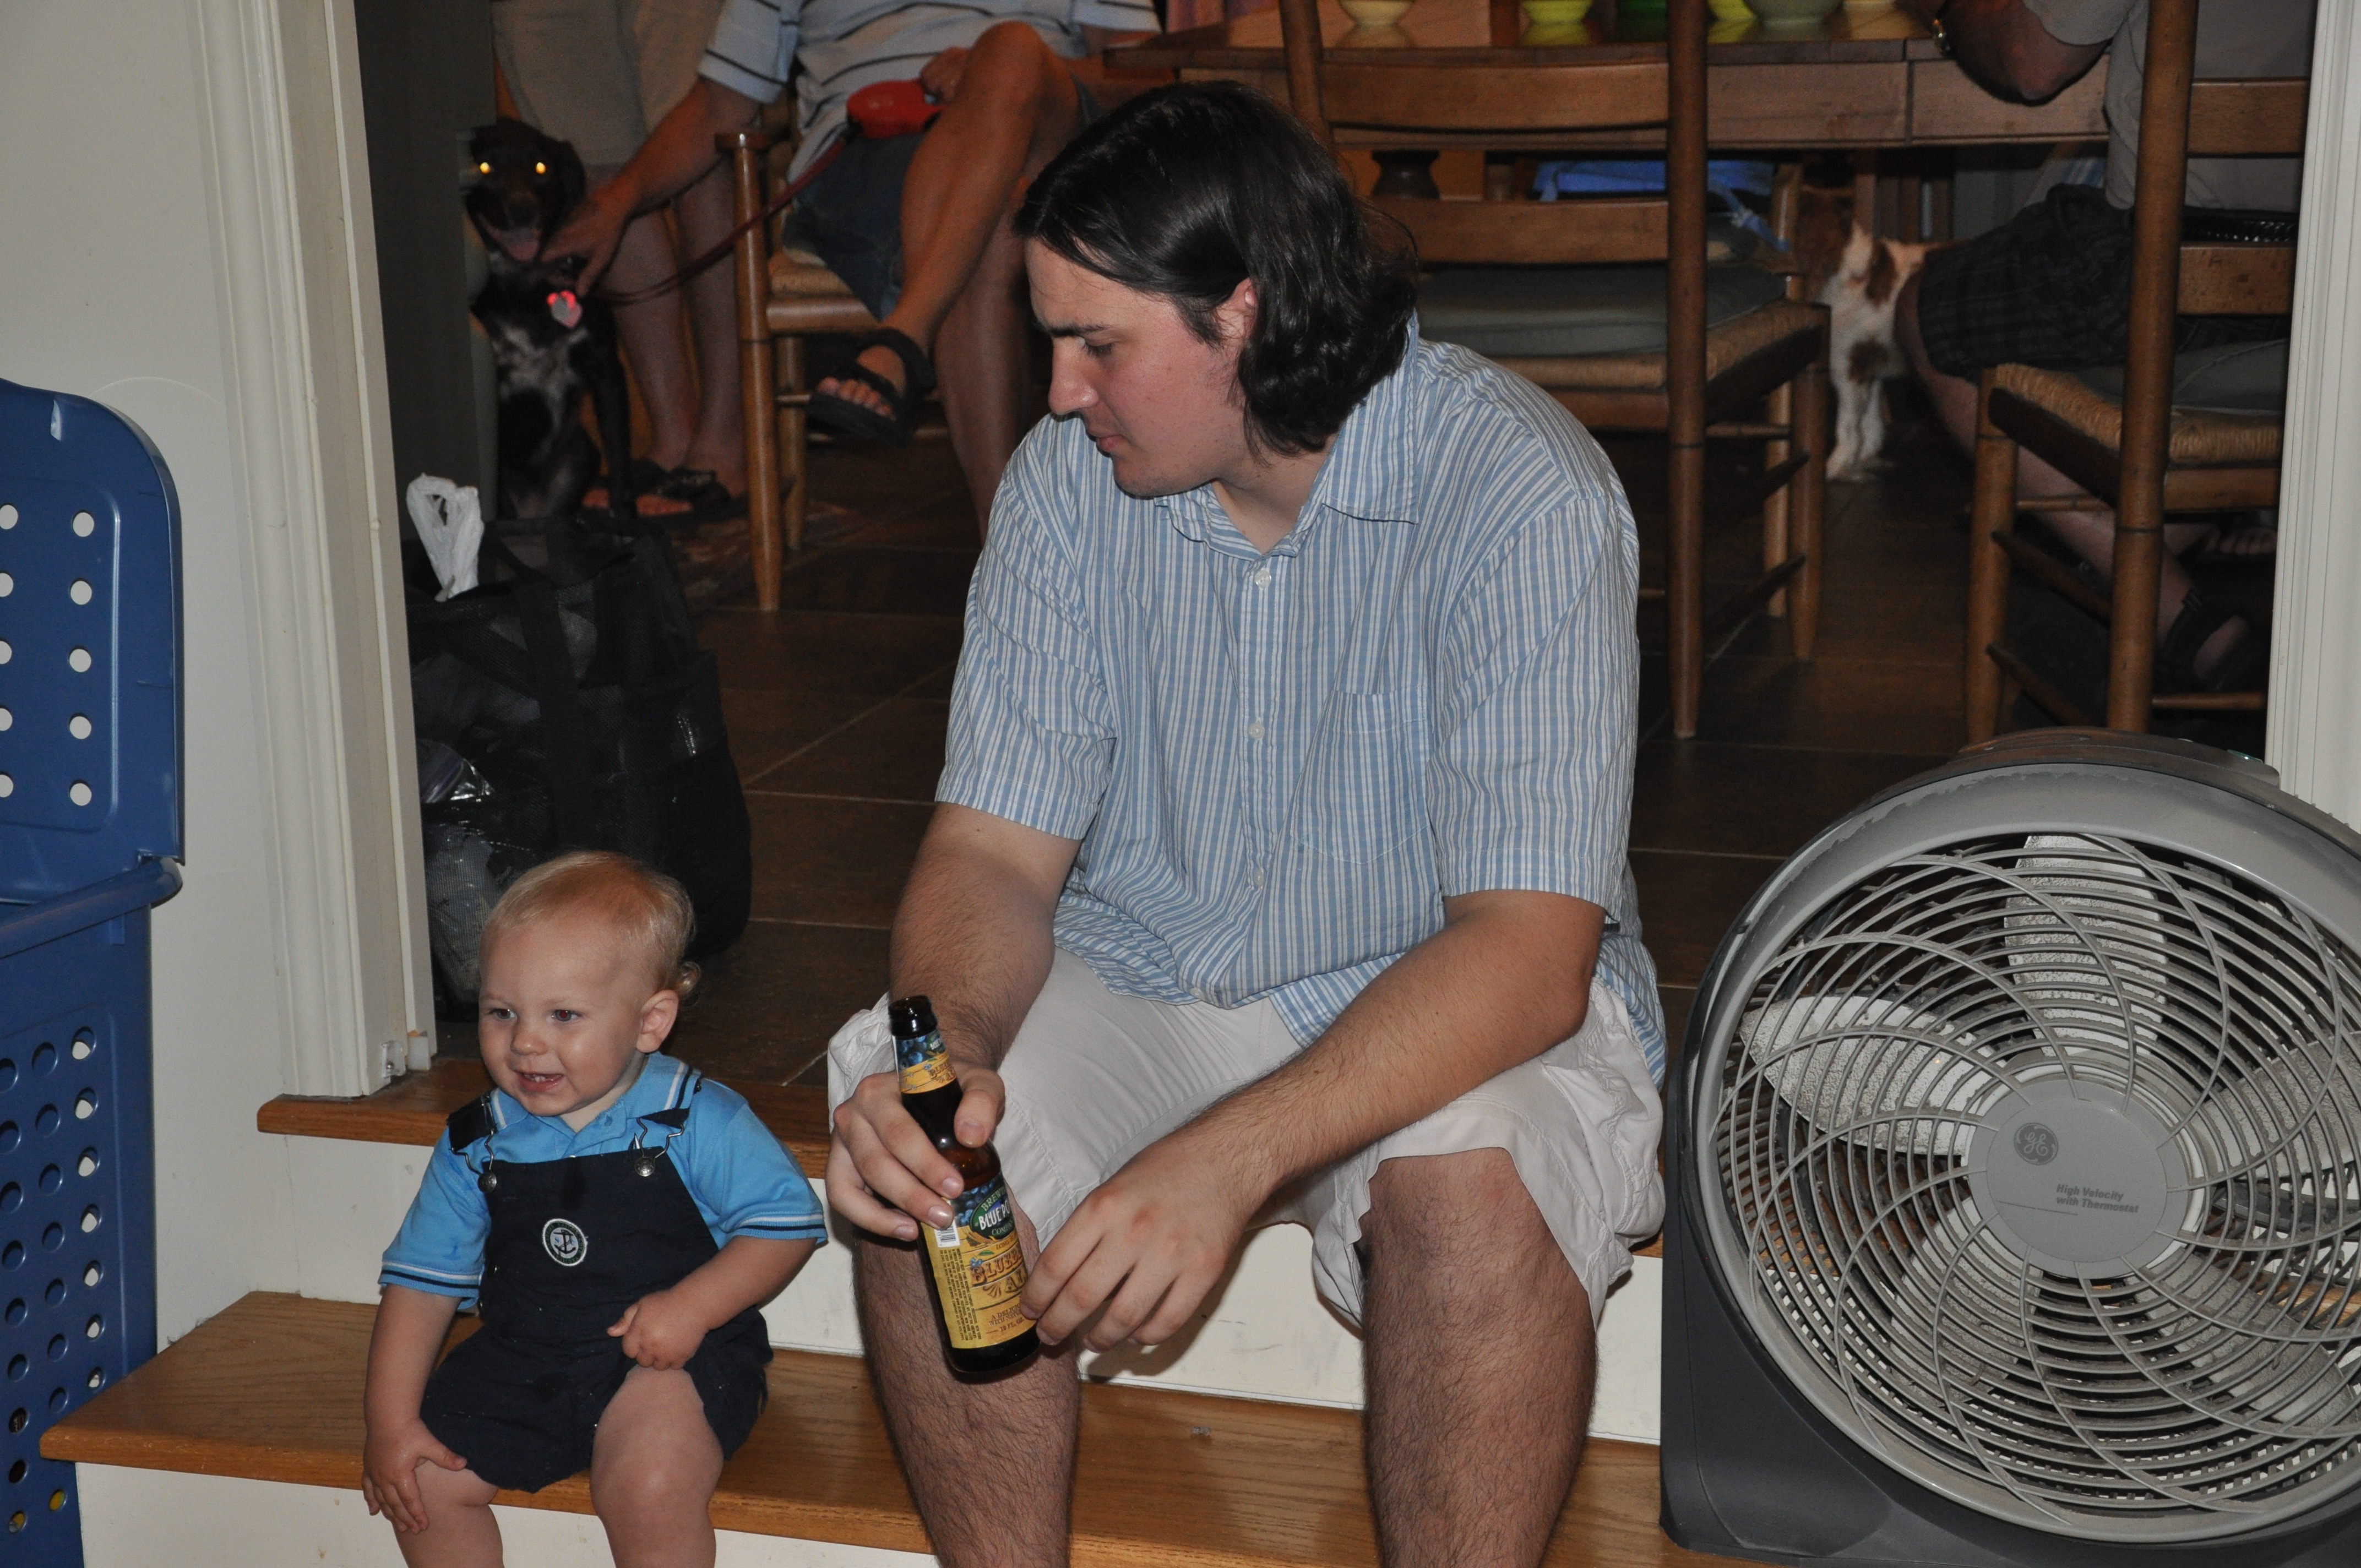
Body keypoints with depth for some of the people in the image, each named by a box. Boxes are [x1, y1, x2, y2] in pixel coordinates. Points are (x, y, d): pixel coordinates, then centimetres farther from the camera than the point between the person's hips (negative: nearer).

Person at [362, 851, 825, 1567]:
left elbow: (787, 1224, -10)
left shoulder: (696, 1120, -11)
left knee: (651, 1492, -28)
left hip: (670, 1357, -5)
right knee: (424, 1482, -6)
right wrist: (392, 1421, -3)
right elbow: (422, 1282, 4)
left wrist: (693, 1305, -23)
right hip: (521, 1363, 5)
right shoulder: (476, 1146, 0)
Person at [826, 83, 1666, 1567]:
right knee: (911, 1148, -23)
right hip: (1141, 984, 4)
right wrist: (947, 1050, -29)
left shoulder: (1515, 486, -21)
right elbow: (995, 850, -6)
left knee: (1471, 1186, -36)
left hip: (1460, 1003, -3)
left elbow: (1529, 950, -28)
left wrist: (1229, 1158, -40)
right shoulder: (1070, 476, -5)